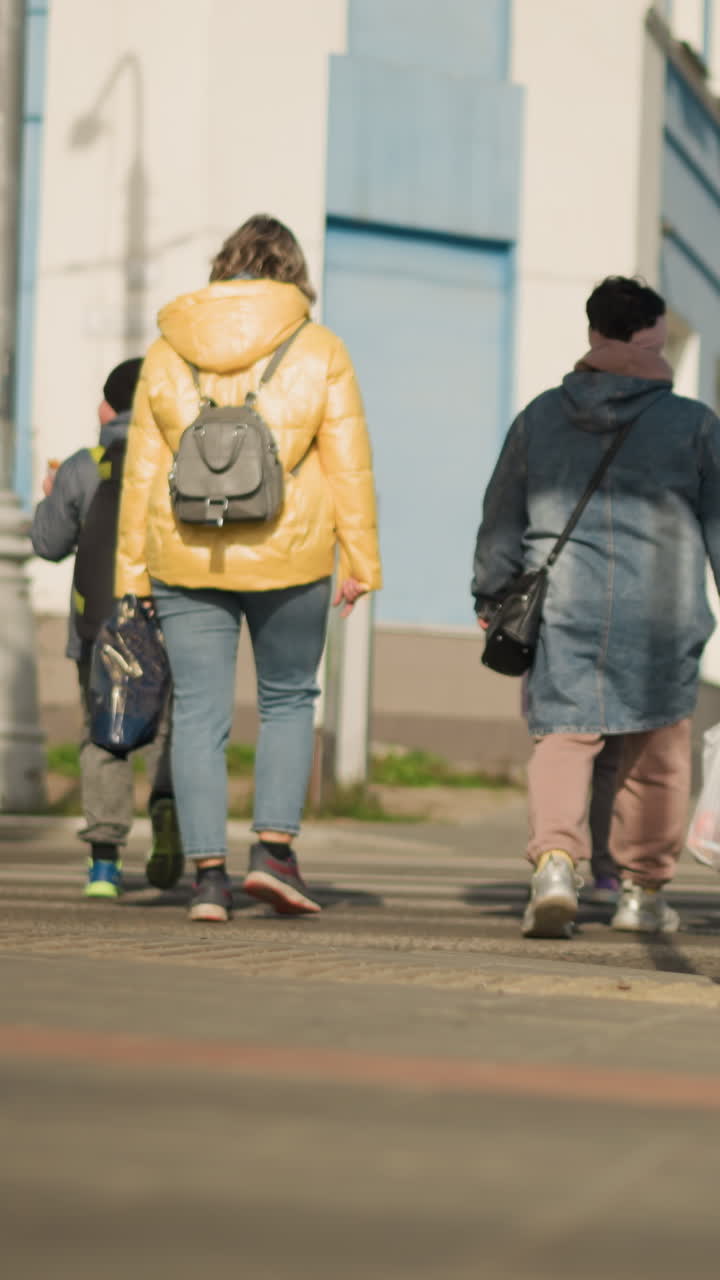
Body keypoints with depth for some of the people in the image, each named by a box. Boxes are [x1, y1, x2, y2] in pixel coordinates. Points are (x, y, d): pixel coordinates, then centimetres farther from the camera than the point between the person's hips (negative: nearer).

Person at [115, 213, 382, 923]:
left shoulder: (166, 353, 6)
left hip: (185, 558, 1)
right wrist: (359, 561, 4)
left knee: (199, 713, 5)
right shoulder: (319, 353, 0)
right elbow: (348, 466, -1)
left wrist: (132, 571, 11)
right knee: (289, 701, 15)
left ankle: (208, 872, 0)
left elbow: (141, 471, 7)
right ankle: (273, 846, 3)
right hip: (288, 557, -1)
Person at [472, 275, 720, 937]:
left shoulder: (539, 418, 8)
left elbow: (502, 521, 14)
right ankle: (643, 889, 18)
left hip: (562, 610, 1)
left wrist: (490, 597, 25)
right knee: (656, 752, 11)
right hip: (662, 614, -1)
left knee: (561, 738, 2)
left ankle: (554, 859, -22)